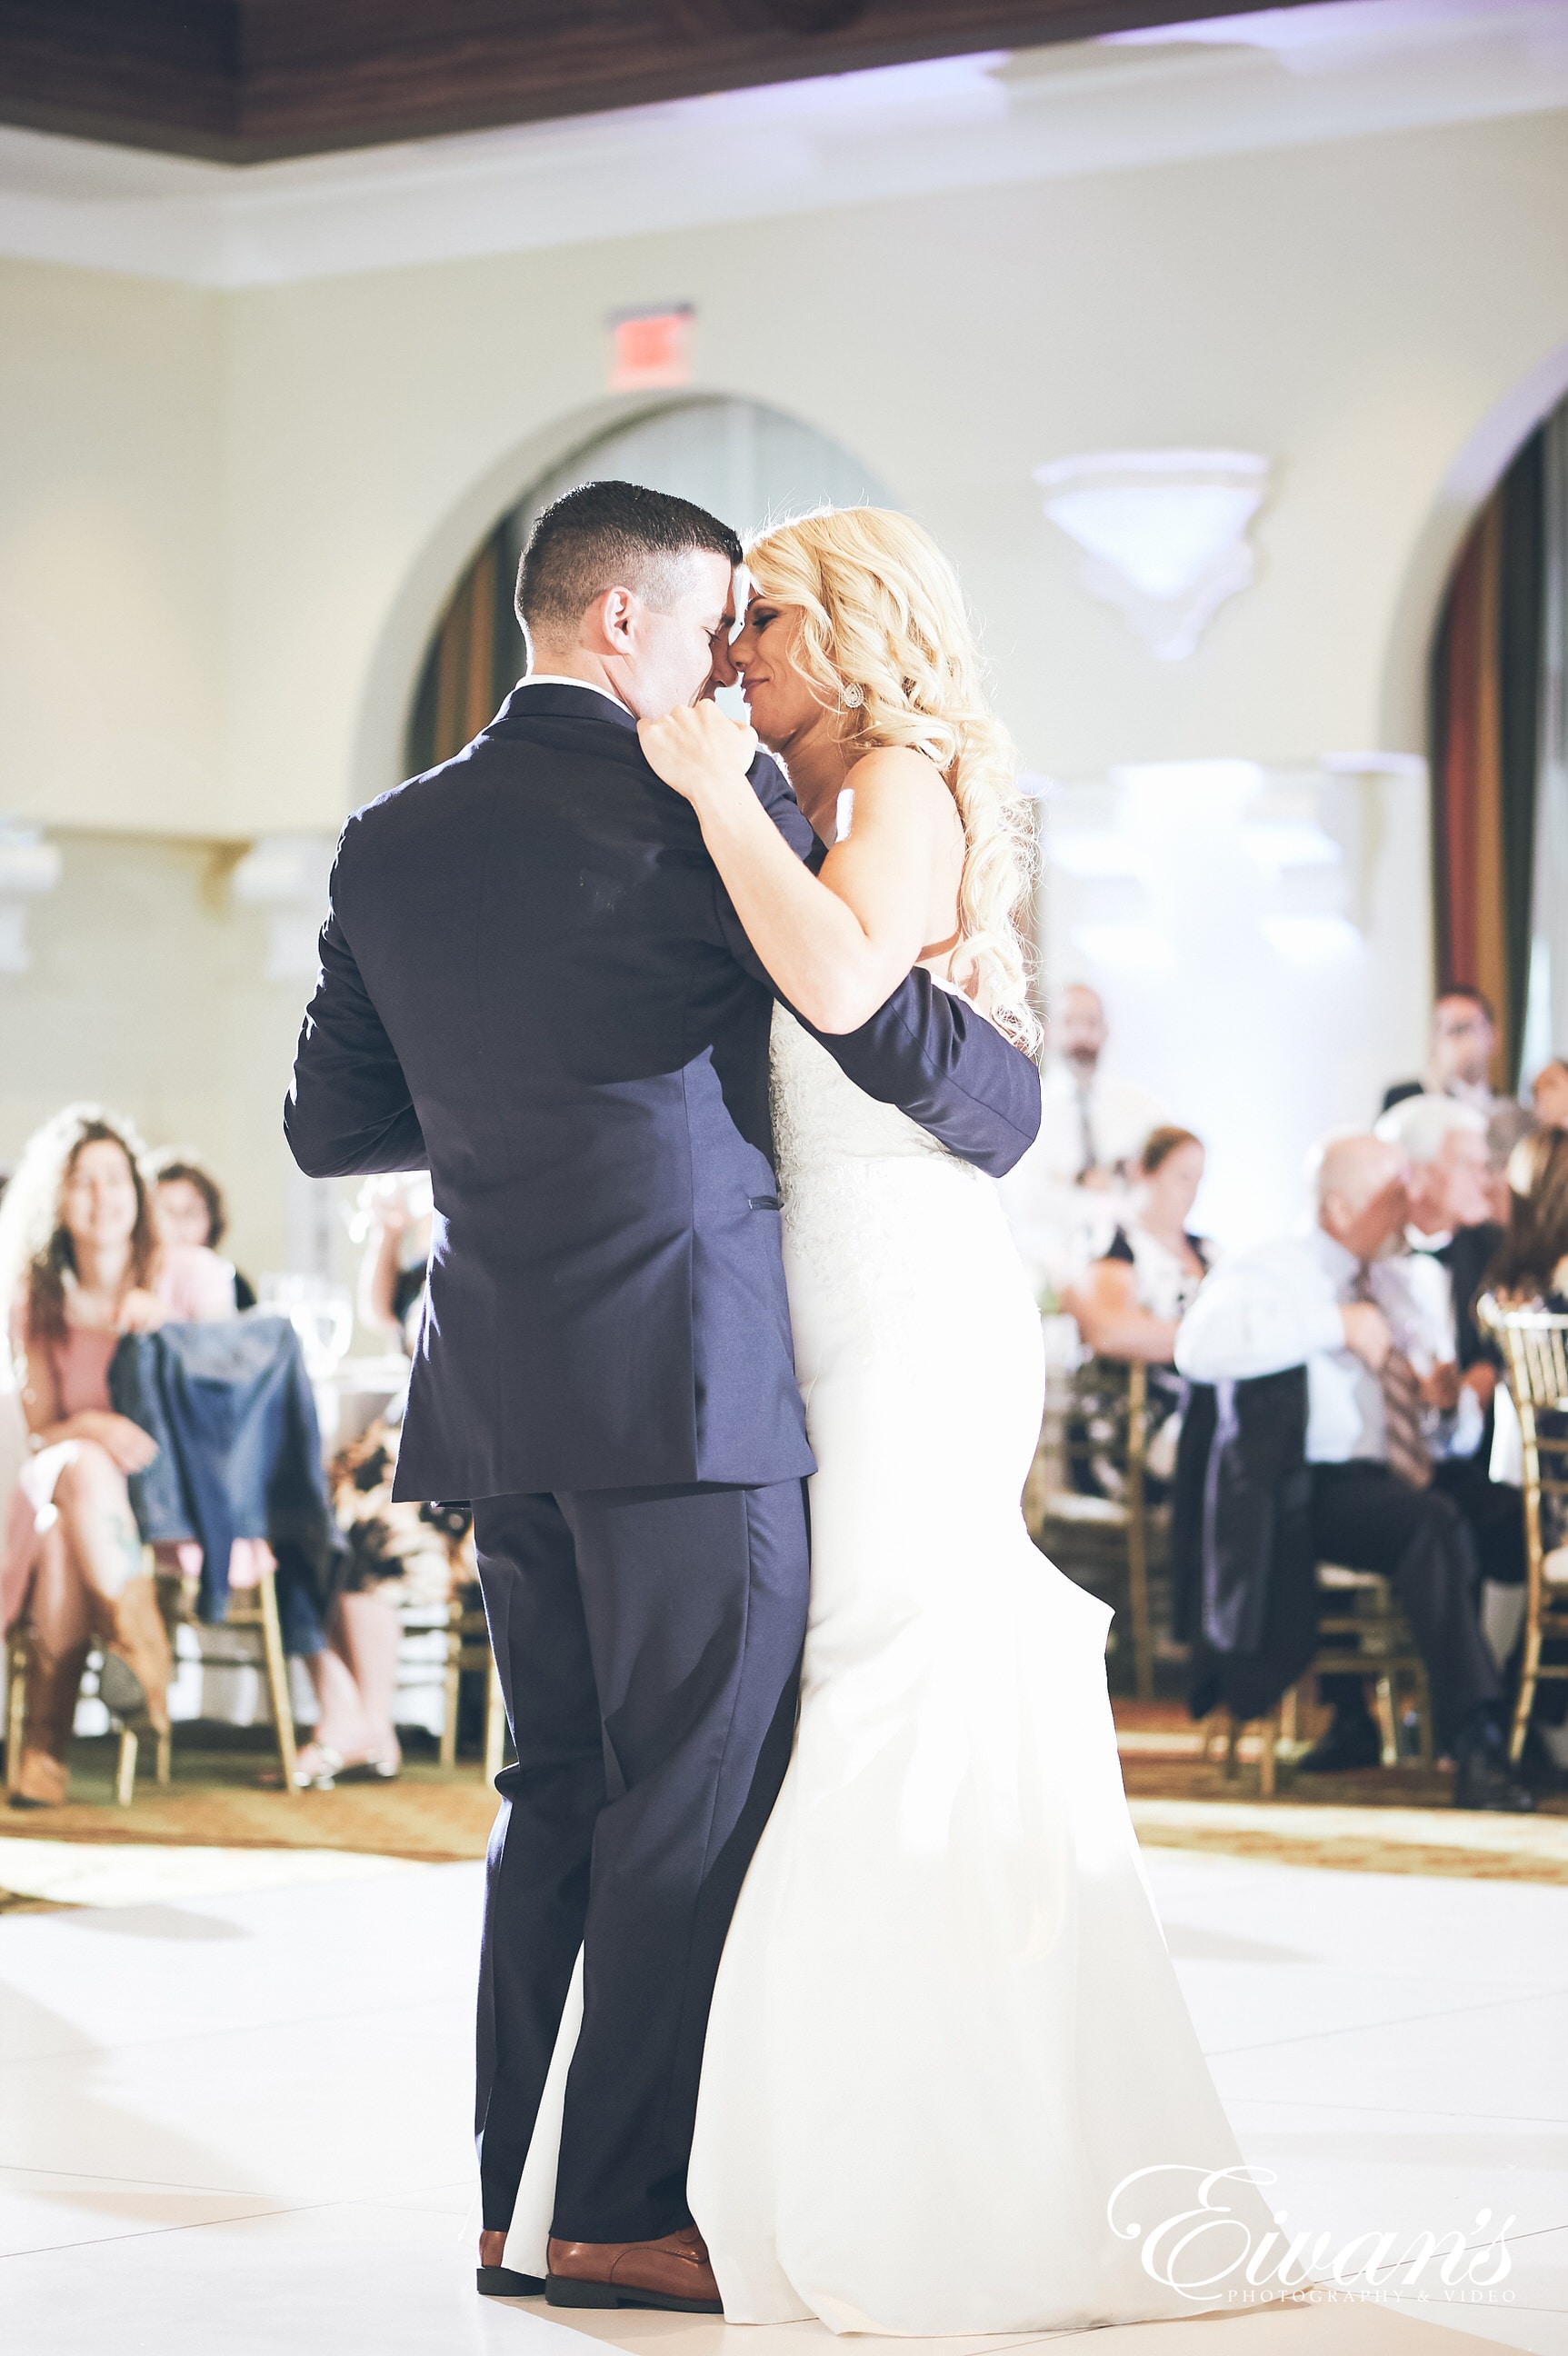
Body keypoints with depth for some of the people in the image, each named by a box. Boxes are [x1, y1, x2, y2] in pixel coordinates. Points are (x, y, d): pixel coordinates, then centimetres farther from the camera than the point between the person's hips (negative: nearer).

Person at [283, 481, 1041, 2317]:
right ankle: (621, 2214, 1)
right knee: (696, 1802, 0)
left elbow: (334, 1125, 15)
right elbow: (898, 1031, -9)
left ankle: (517, 2198, 15)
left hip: (500, 1399, 7)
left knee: (558, 1792, 14)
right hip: (690, 1378, -7)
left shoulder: (392, 842, 10)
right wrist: (1011, 1109, 12)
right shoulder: (713, 807, -8)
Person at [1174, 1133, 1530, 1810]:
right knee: (1436, 1523, -34)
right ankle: (1474, 1747, -35)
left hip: (1413, 1480, 7)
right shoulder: (1267, 1272, 2)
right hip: (1322, 1492, -7)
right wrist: (1336, 1324, -18)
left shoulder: (1420, 1281, 21)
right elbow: (1198, 1348, -19)